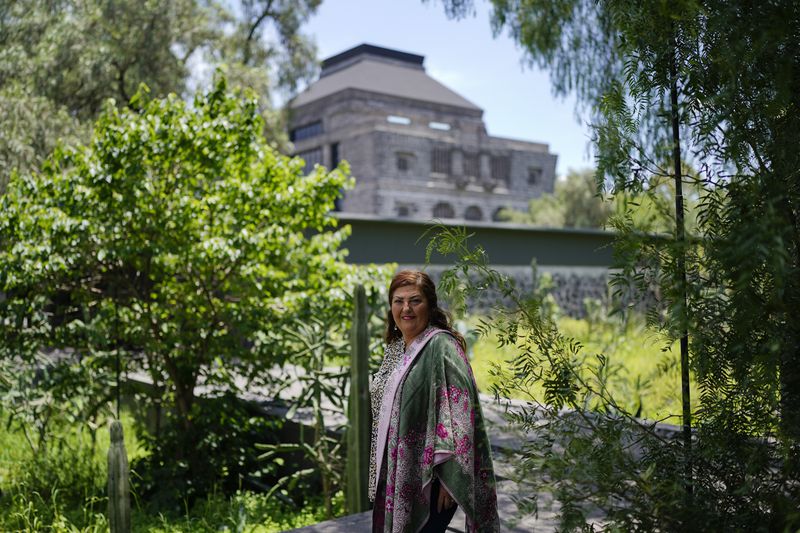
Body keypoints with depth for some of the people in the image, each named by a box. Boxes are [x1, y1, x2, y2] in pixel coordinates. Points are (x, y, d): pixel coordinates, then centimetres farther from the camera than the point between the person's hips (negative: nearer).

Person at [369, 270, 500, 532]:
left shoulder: (441, 347, -16)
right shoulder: (395, 347, 10)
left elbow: (456, 418, -21)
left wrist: (448, 479, -23)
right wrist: (380, 473, 18)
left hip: (427, 479, -8)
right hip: (395, 477, 8)